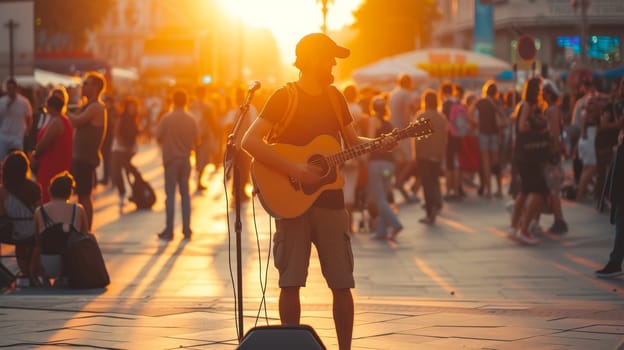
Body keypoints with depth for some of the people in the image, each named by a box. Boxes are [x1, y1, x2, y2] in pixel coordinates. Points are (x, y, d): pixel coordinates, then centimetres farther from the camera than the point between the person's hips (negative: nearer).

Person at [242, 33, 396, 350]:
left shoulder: (334, 96, 11)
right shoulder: (285, 97, -6)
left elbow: (352, 142, 18)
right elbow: (250, 141, -15)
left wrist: (379, 144, -3)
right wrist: (294, 169, -21)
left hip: (329, 201, 4)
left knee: (342, 283, 1)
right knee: (291, 282, -2)